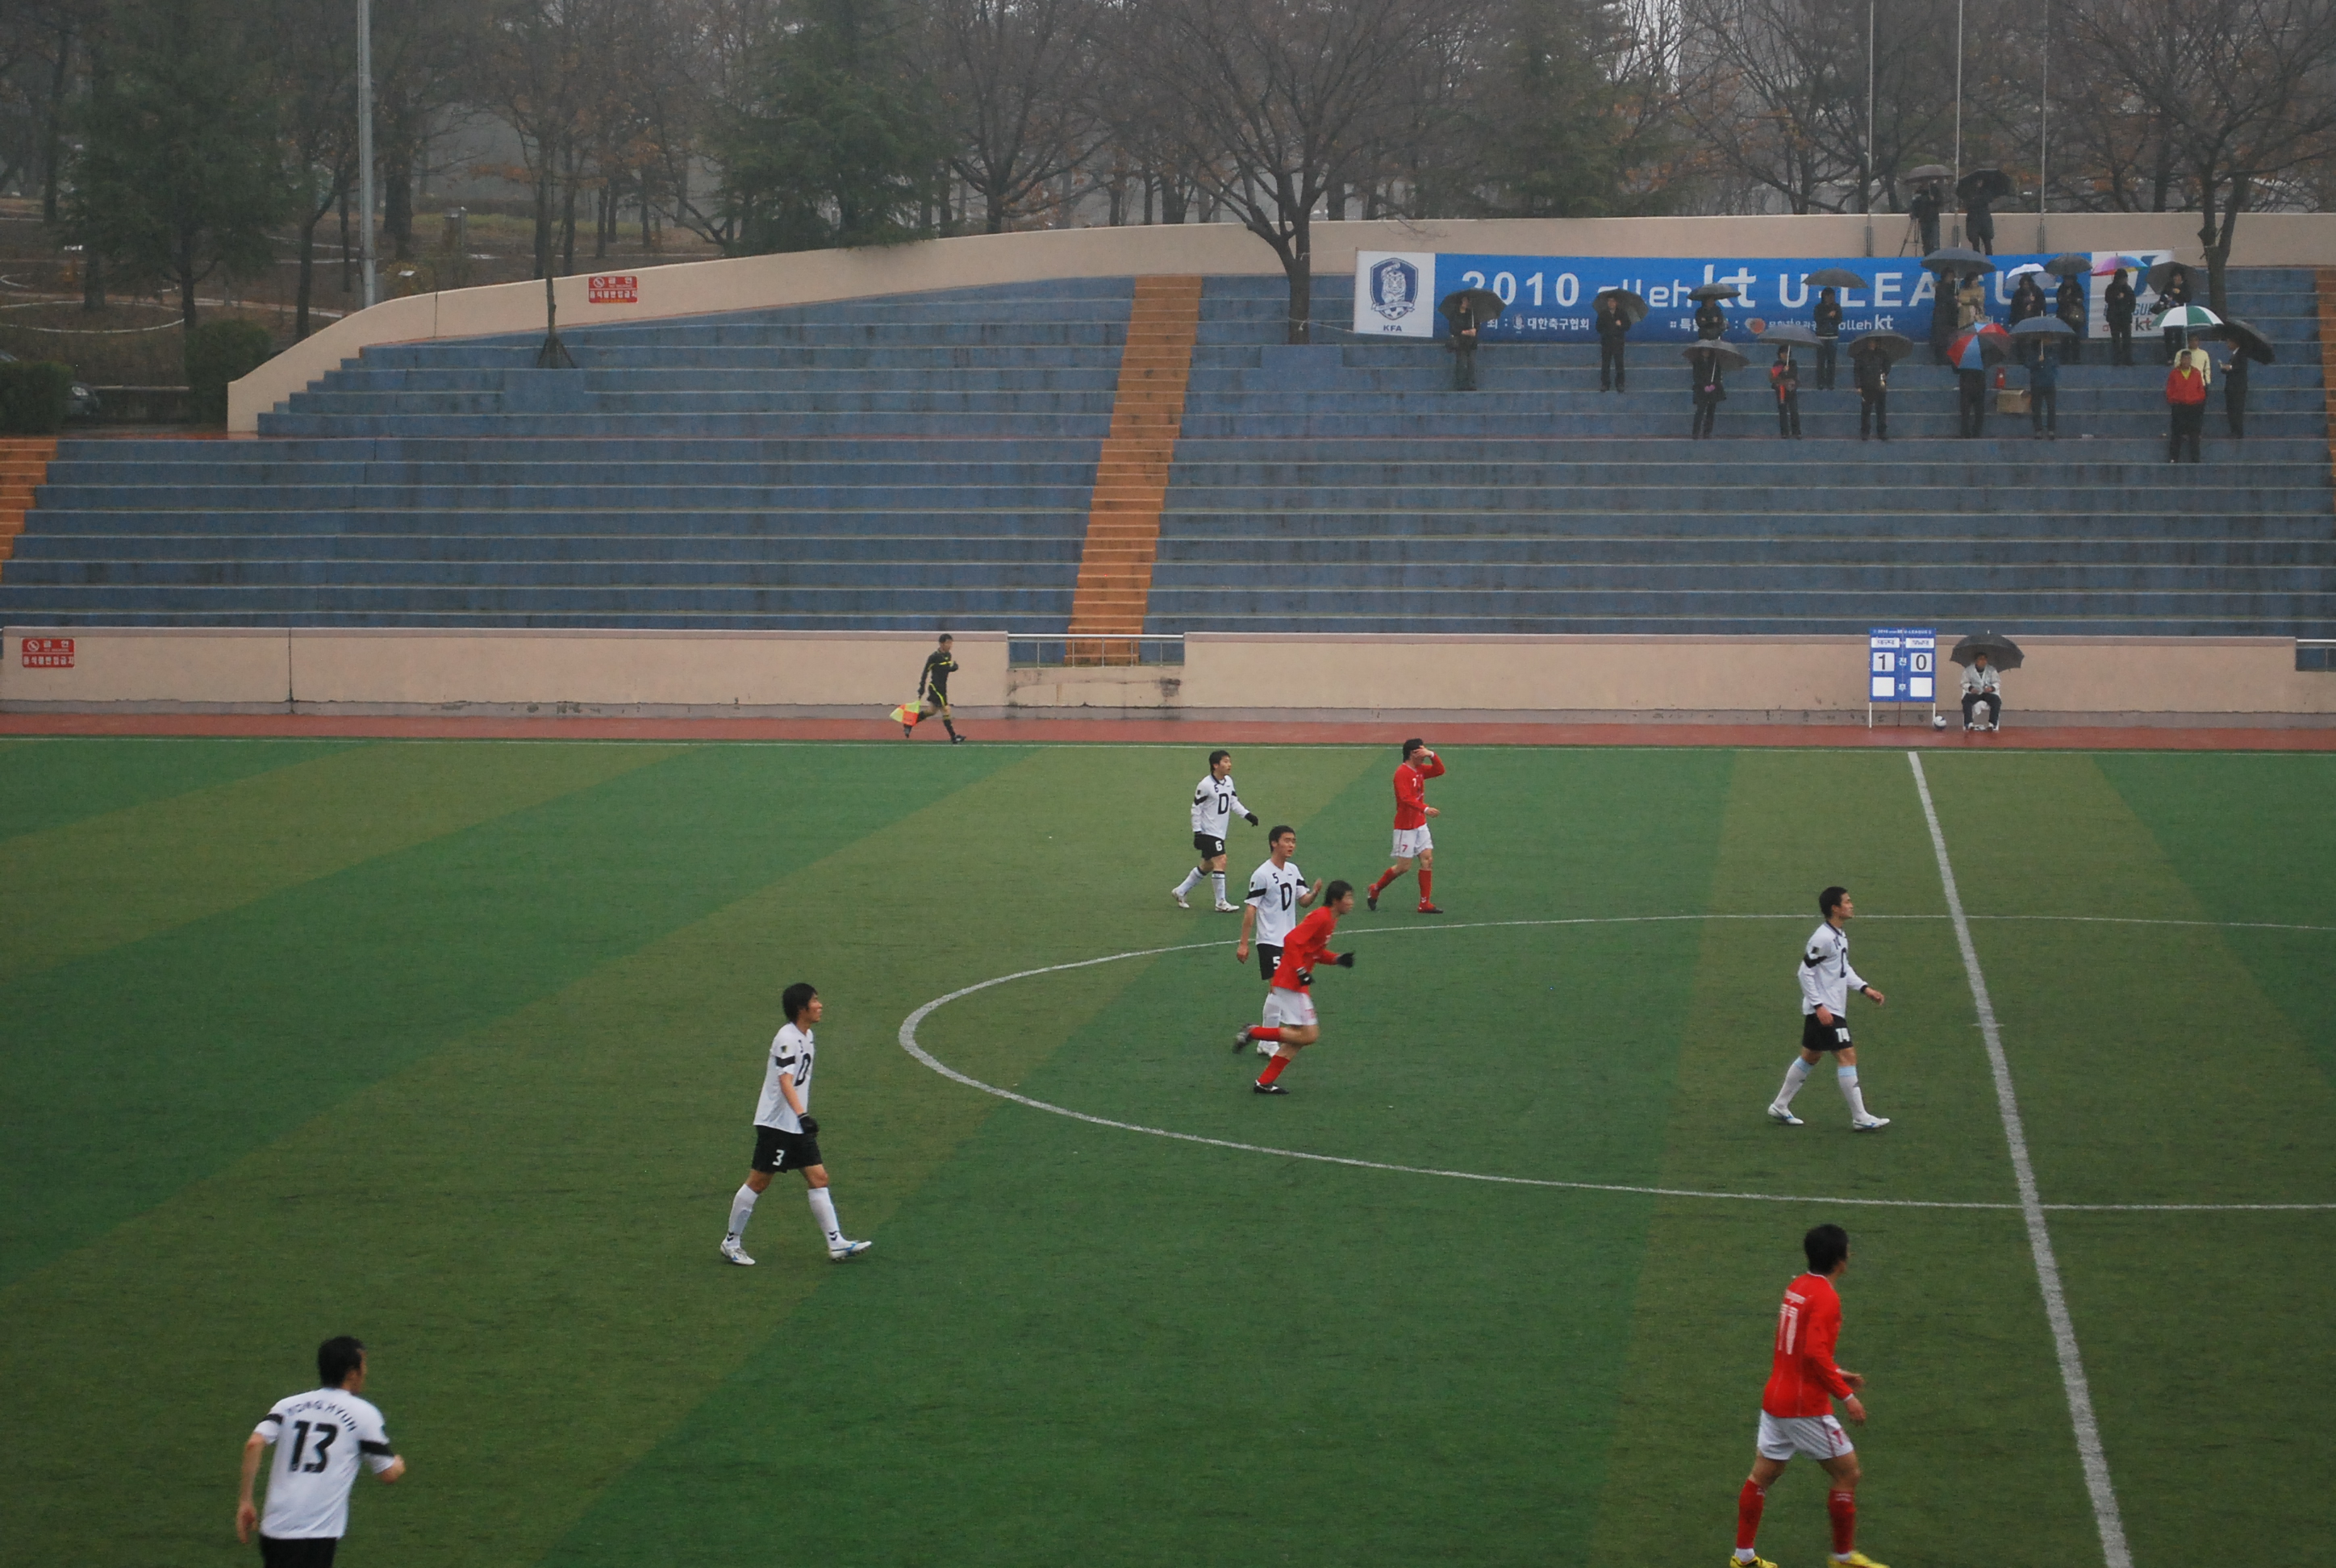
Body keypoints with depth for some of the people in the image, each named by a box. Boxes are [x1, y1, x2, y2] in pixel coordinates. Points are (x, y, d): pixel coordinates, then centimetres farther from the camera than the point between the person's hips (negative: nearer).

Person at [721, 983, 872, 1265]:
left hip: (798, 1126, 9)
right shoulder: (787, 1038, -18)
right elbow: (785, 1081, -29)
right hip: (776, 1123, -9)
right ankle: (731, 1243, 11)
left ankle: (837, 1244, 3)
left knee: (818, 1178, 3)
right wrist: (802, 1114, -40)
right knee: (758, 1182, -1)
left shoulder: (807, 1036, 11)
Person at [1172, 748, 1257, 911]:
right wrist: (1197, 833, -15)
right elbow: (1196, 809, -12)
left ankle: (1180, 891, 31)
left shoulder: (1229, 781, 7)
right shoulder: (1205, 785, -16)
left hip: (1220, 833, 9)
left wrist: (1248, 815, -2)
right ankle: (1221, 903, -9)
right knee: (1220, 861, -15)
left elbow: (1234, 803, 14)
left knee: (1207, 866, 15)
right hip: (1208, 832, -9)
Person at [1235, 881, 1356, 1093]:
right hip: (1291, 982, -10)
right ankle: (1254, 1032, -5)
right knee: (1309, 1035, -11)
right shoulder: (1320, 918, -16)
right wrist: (1301, 971, -25)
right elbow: (1292, 941, -23)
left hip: (1295, 982, 10)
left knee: (1299, 1038, 11)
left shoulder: (1330, 920, 14)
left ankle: (1265, 1082, 13)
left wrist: (1338, 959, 7)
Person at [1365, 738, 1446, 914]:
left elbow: (1439, 771, 10)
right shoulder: (1402, 772, -18)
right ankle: (1376, 889, 19)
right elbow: (1406, 798, -28)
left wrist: (1432, 755, -7)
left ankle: (1425, 904, 3)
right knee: (1404, 866, -2)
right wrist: (1425, 809, -40)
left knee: (1427, 860, 0)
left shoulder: (1420, 770, 8)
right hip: (1406, 826, -8)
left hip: (1420, 824, 8)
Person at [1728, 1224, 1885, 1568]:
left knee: (1763, 1473, 14)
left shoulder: (1797, 1287, 9)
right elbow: (1816, 1354, -26)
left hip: (1775, 1397, 9)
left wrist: (1837, 1373, 22)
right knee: (1847, 1472, 4)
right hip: (1805, 1406, -9)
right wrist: (1846, 1395, -21)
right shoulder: (1826, 1297, -18)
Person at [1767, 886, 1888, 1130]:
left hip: (1833, 1009, 10)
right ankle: (1861, 1118, -7)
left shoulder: (1840, 936, 11)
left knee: (1810, 1056, 17)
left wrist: (1864, 989, 13)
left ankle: (1780, 1106, 26)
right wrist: (1819, 1006, -21)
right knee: (1847, 1056, -9)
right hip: (1824, 1010, -10)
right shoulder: (1823, 938, -19)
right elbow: (1806, 972, -19)